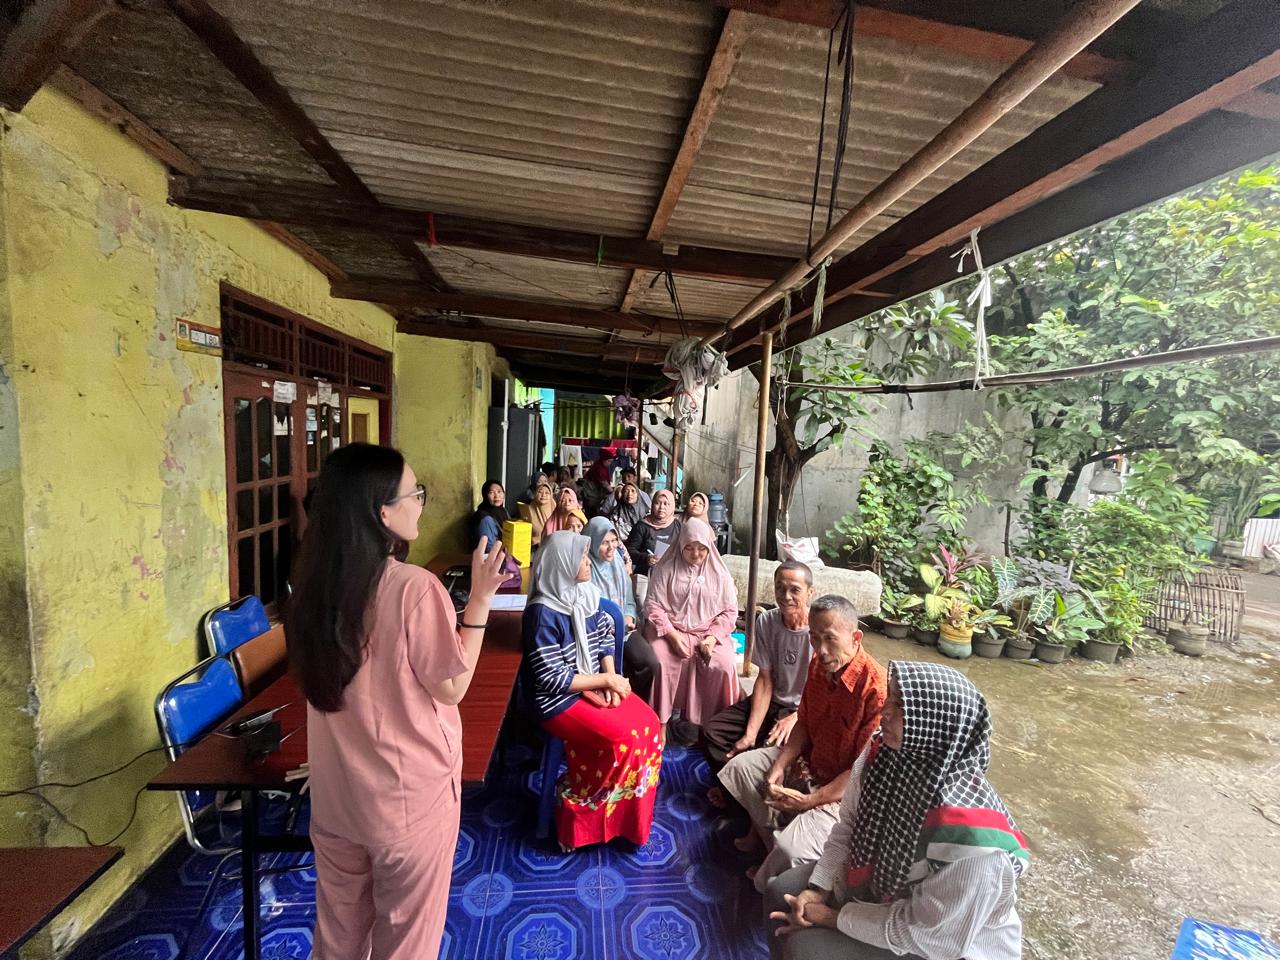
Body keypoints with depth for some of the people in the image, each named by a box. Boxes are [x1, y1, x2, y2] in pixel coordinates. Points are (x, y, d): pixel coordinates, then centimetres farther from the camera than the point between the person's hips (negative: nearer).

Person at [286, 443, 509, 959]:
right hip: (409, 796, -6)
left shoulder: (315, 582, -6)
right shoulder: (415, 588, -28)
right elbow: (451, 687, -18)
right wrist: (480, 600, -17)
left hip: (335, 792, 6)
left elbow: (322, 680, 8)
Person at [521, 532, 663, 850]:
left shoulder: (586, 595, 0)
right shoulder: (543, 613, -23)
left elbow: (605, 638, 10)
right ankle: (581, 810, 5)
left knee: (648, 724, -8)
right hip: (559, 700, -7)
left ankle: (631, 807, 13)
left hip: (595, 688, 7)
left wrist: (611, 678, -6)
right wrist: (606, 680, -17)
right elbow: (551, 679, -22)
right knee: (622, 738, -20)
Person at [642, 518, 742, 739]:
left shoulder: (719, 573, 6)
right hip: (670, 630, -1)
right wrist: (672, 635, -17)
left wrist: (712, 637, -11)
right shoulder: (666, 569, 1)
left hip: (708, 632, 1)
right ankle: (660, 721, -11)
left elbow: (729, 611, 5)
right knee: (660, 662, -29)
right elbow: (653, 605, -4)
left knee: (722, 666, -26)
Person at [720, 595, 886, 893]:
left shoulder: (876, 688, -31)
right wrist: (780, 765, -9)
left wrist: (810, 800, -24)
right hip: (807, 761, 7)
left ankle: (767, 886, 10)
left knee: (791, 851, -24)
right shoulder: (818, 665, -8)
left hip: (842, 790, -7)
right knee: (740, 766, 7)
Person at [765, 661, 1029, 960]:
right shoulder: (882, 752, -18)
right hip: (881, 881, 6)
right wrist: (819, 888, -11)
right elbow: (848, 824, -3)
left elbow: (924, 932, -25)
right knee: (781, 894, 2)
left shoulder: (968, 832, -37)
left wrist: (832, 917, -18)